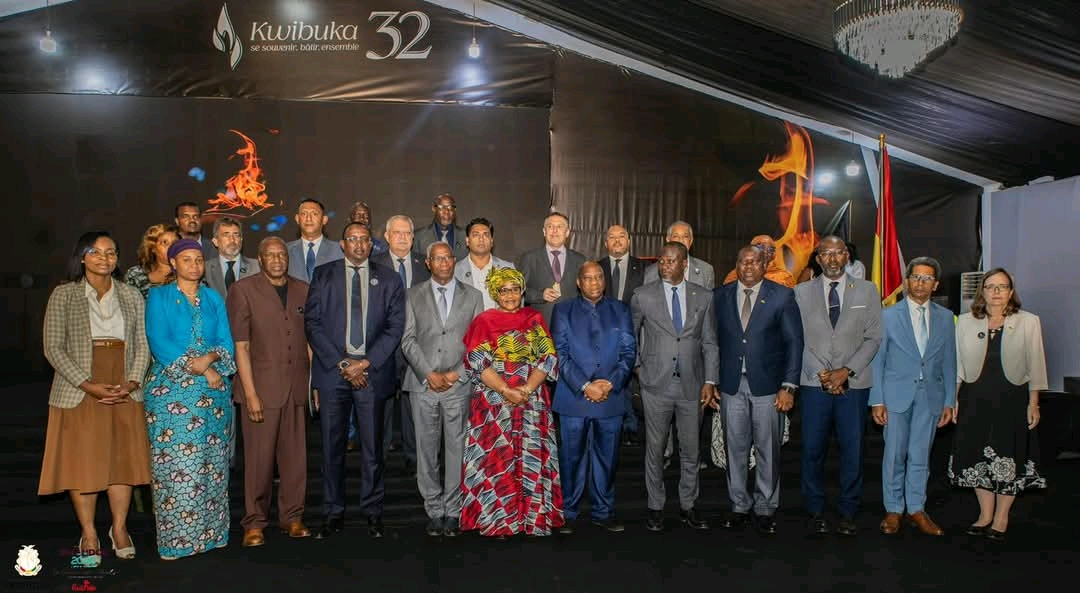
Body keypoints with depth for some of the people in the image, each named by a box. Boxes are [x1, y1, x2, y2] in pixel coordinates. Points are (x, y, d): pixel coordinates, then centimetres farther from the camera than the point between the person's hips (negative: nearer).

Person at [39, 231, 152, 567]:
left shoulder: (131, 296, 9)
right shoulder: (64, 295, 1)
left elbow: (142, 345, 7)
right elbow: (53, 348, -5)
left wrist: (132, 382, -8)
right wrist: (88, 385, -14)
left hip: (124, 394, 2)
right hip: (79, 394, -2)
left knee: (123, 460, 4)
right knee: (82, 462, 1)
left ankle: (119, 529, 16)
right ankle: (89, 536, 12)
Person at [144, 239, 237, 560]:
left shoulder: (213, 298, 15)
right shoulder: (159, 297, 5)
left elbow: (226, 342, 7)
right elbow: (159, 343, -7)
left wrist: (209, 358, -15)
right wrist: (201, 370, -13)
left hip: (214, 390, 3)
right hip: (171, 391, -3)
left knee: (212, 464, 4)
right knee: (175, 465, -5)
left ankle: (210, 531, 12)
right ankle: (177, 537, 3)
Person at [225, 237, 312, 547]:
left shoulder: (302, 290, 12)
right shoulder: (243, 289, 0)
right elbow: (240, 345, -4)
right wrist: (250, 393, -10)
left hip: (297, 387, 4)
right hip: (262, 386, -3)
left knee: (296, 455, 6)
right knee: (259, 458, 0)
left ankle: (292, 517, 19)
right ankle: (254, 523, 13)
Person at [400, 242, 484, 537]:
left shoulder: (472, 296, 9)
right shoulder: (414, 295, 8)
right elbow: (408, 340, 2)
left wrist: (457, 373, -6)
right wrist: (429, 374, -8)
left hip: (459, 384, 0)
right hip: (423, 385, 1)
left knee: (456, 450, 1)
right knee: (426, 450, 4)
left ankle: (453, 512, 11)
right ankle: (434, 511, 15)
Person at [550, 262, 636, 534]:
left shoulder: (620, 310, 11)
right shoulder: (563, 311, 6)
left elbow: (629, 351, 5)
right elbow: (561, 354, -2)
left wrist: (612, 383, -9)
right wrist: (584, 386, -13)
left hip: (612, 397, 2)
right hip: (574, 397, -2)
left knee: (607, 457, 8)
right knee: (572, 457, 3)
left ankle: (603, 512, 21)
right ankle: (567, 513, 14)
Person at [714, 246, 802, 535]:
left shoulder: (782, 296, 0)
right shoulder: (720, 296, 7)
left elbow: (794, 343, -1)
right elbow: (714, 340, 8)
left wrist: (789, 386, -7)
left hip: (767, 385, -2)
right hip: (731, 385, 2)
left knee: (768, 450, 5)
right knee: (735, 448, 9)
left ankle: (765, 509, 20)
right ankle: (739, 506, 22)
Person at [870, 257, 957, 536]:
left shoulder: (945, 317, 7)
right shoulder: (888, 316, -1)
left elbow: (949, 363, 10)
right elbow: (877, 360, -1)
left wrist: (949, 401, 6)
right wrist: (877, 400, -6)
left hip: (930, 397, 2)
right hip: (897, 395, -2)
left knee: (920, 456, 8)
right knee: (895, 455, 4)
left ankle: (916, 509, 21)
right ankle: (893, 510, 17)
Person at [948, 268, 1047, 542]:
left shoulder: (1028, 322, -2)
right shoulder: (965, 322, 3)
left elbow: (1035, 366, 0)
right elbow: (957, 364, 6)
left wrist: (1033, 404, -2)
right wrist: (954, 399, 2)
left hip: (1012, 399, -2)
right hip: (974, 399, 2)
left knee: (1008, 458, 4)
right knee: (978, 457, 7)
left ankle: (1001, 519, 18)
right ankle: (985, 515, 21)